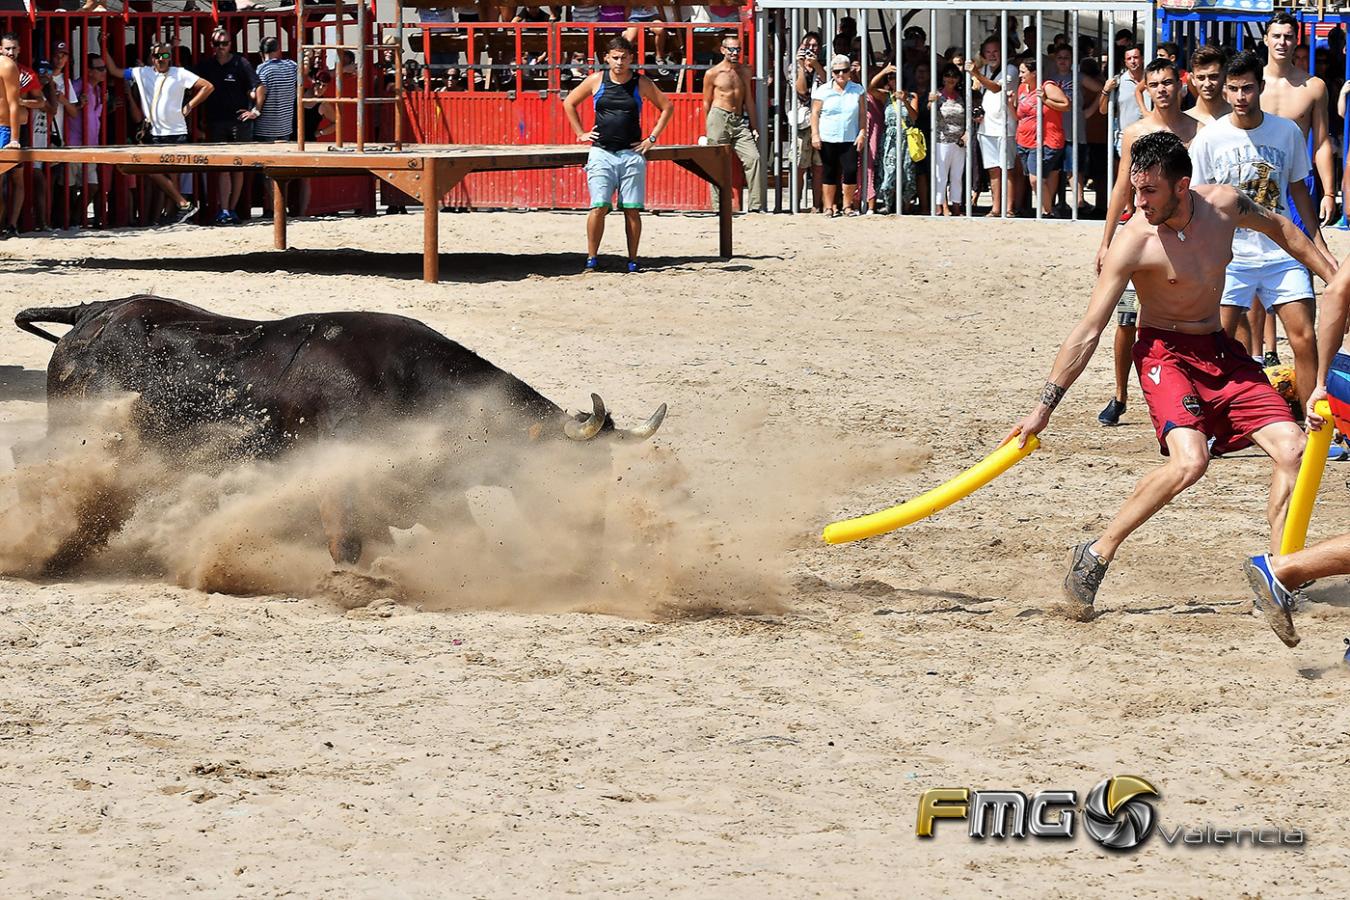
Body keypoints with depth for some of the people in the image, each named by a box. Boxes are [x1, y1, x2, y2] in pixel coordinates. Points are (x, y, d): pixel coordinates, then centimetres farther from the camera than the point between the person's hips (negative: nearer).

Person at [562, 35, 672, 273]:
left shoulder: (641, 83, 3)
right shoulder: (596, 80, 4)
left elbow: (667, 107, 13)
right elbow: (569, 103, 15)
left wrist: (652, 138, 6)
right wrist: (581, 133, 9)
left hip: (632, 154, 0)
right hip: (601, 153, 0)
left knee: (632, 209, 0)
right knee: (599, 207, -10)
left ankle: (633, 261, 6)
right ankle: (592, 259, -4)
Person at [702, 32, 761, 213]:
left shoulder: (744, 72, 14)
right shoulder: (712, 74, 1)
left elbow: (748, 100, 17)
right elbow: (707, 102, 5)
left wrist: (754, 127, 14)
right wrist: (709, 129, 2)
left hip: (739, 120, 4)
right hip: (719, 118, -4)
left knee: (753, 158, -9)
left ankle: (755, 205, -8)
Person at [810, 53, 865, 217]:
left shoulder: (857, 90, 6)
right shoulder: (823, 91, 2)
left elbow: (862, 114, 7)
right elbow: (815, 113, 2)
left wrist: (861, 134, -1)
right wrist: (815, 135, -6)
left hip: (850, 140, 1)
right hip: (828, 139, -1)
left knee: (851, 171, -7)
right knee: (829, 172, 5)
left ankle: (848, 205, 7)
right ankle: (829, 206, 12)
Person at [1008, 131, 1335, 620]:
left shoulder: (1224, 203, -8)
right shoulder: (1134, 242, -21)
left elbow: (1278, 227, 16)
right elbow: (1088, 332, -17)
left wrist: (1334, 277, 20)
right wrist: (1045, 407, -18)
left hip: (1221, 350, 6)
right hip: (1165, 353, -6)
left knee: (1292, 449, -9)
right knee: (1188, 460, -29)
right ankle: (1095, 556, -16)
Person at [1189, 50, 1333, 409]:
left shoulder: (1287, 132, 2)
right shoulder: (1209, 139, -3)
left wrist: (1320, 246, 12)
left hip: (1282, 254, 1)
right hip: (1229, 255, -1)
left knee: (1304, 339, -6)